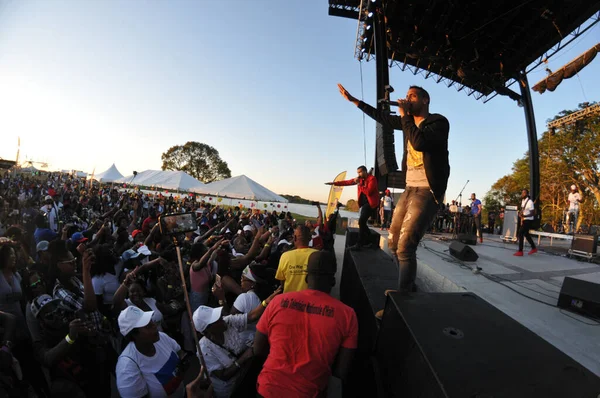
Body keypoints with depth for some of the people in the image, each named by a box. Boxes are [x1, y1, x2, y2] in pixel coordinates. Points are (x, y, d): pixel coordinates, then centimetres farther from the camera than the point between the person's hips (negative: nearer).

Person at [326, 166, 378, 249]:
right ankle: (368, 243, 21)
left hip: (370, 203, -8)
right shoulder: (360, 179, 9)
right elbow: (347, 182, 10)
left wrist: (359, 184, -19)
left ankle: (359, 244, -13)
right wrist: (334, 183, 7)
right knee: (362, 223, 9)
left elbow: (368, 192, -22)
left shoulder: (372, 178, -11)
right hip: (363, 203, 8)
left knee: (361, 222, -18)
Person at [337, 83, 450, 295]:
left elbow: (419, 143, -26)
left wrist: (405, 115, -14)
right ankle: (408, 287, 27)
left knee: (405, 247, -16)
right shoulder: (408, 121, 14)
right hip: (410, 189, 8)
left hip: (428, 191, -8)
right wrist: (353, 100, 28)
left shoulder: (439, 122, -6)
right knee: (393, 242, 9)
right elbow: (382, 116, 25)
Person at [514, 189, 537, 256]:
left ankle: (520, 251, -5)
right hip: (523, 220, 9)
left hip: (528, 220, -9)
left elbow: (533, 213, -21)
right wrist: (520, 214, 4)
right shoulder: (522, 201, 9)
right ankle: (534, 248, 36)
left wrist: (524, 216, -33)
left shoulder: (530, 202, -19)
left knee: (520, 234, -11)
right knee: (526, 234, 20)